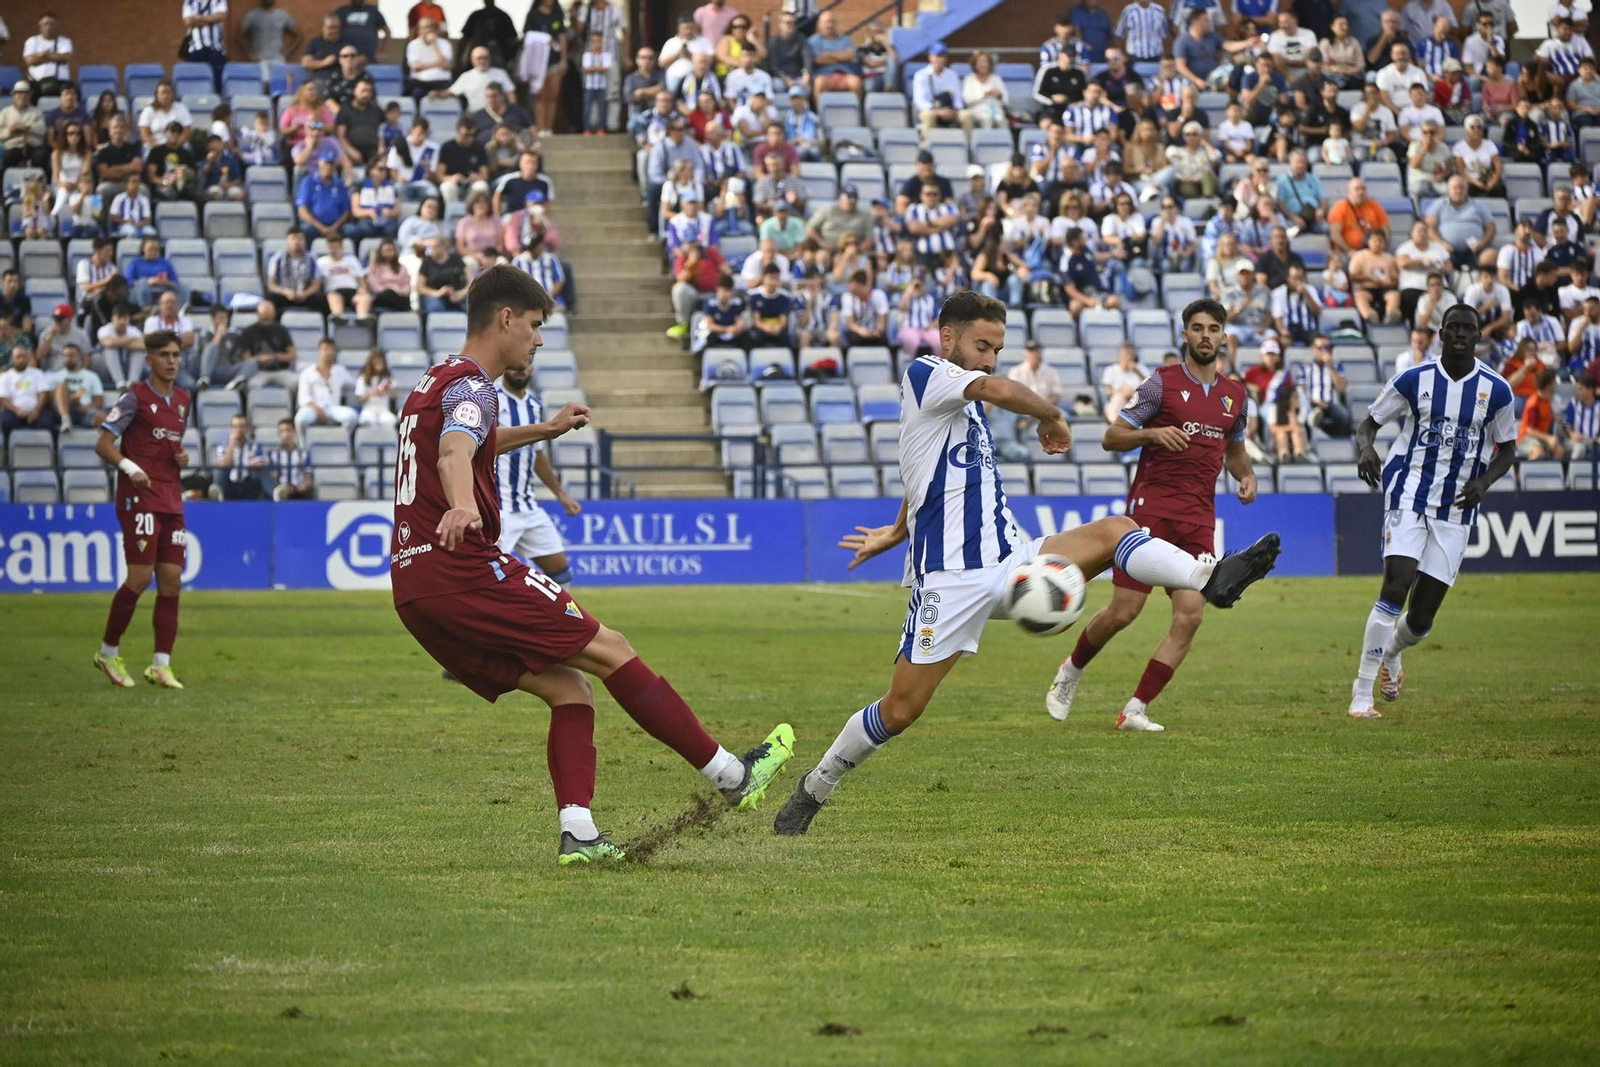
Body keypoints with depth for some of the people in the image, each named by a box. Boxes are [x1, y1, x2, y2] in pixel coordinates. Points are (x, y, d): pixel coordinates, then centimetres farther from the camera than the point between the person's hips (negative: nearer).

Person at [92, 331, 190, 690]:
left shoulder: (183, 400, 15)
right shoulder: (136, 397, -5)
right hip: (139, 496, -7)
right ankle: (109, 653, 5)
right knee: (140, 577, -11)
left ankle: (161, 665, 3)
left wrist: (182, 458, 5)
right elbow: (103, 444, -7)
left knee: (171, 580, 1)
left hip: (171, 498, 7)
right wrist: (129, 468, -24)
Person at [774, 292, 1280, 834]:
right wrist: (1053, 417, -8)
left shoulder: (966, 403, 20)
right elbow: (999, 390, -26)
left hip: (1010, 560, 8)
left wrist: (897, 532, 49)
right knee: (900, 709, -5)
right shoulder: (924, 373, -7)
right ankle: (813, 788, 14)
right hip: (952, 578, -8)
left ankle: (1209, 578, -37)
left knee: (1115, 530, -14)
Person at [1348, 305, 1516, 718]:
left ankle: (1390, 654, 40)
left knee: (1421, 617, 3)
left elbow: (1507, 450, 11)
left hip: (1456, 510, 2)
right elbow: (1368, 423, 6)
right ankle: (1362, 694, -15)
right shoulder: (1413, 380, -2)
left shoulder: (1495, 391, 1)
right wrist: (1366, 449, -18)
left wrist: (1484, 482, -10)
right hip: (1409, 495, -2)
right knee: (1395, 589, -21)